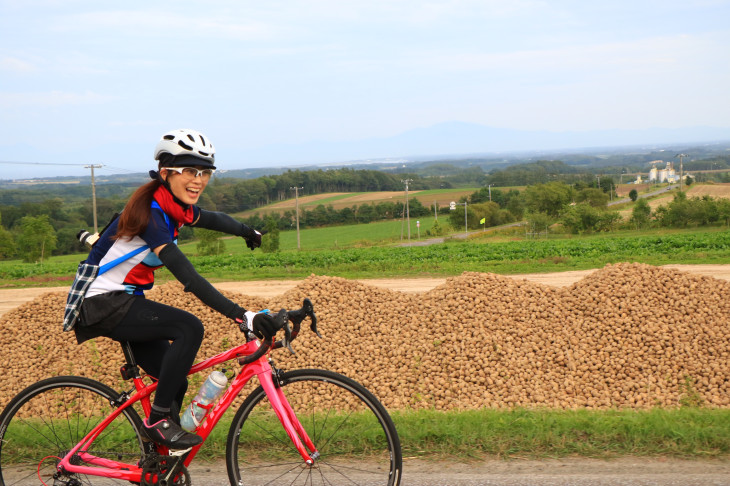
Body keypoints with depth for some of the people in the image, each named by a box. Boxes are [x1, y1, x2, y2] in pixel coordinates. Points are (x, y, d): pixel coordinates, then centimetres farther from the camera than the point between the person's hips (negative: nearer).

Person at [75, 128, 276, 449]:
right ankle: (159, 419, -14)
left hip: (123, 302, 9)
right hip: (103, 304, -9)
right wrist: (242, 316, -40)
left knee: (175, 383, 6)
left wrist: (248, 232, 45)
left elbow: (212, 219, 26)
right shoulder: (150, 213, -26)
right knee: (189, 328, -25)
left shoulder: (175, 207, 2)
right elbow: (188, 278, -35)